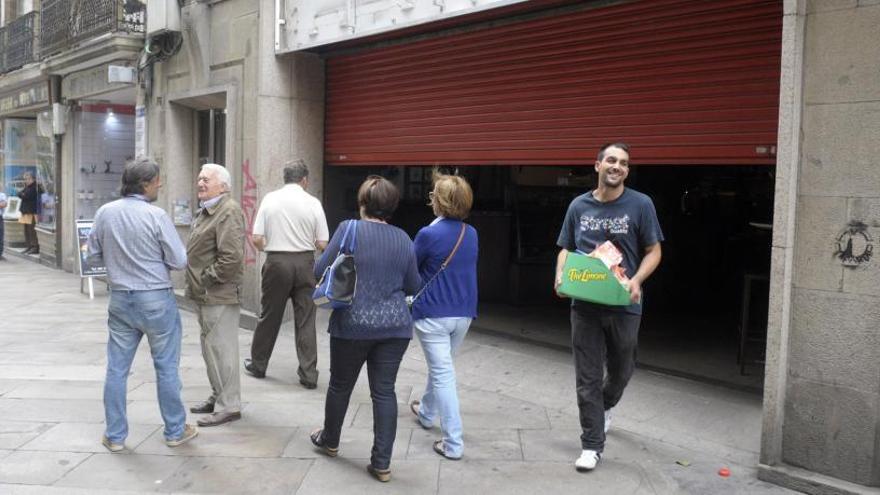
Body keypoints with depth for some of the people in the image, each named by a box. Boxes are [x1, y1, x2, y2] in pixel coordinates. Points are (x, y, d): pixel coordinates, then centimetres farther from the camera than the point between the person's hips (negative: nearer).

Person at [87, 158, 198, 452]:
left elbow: (94, 258, 7)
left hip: (120, 298, 4)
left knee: (117, 368, 11)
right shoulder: (155, 215, -16)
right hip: (156, 300, -4)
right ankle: (175, 431, 19)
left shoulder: (105, 213, -2)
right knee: (166, 367, 8)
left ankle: (115, 435, 20)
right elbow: (179, 261, -12)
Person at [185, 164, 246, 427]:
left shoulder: (229, 212, -16)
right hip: (205, 295, 10)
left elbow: (231, 257, -24)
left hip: (219, 296, -10)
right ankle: (218, 397, 31)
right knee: (211, 348, 18)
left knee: (221, 349, -4)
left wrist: (207, 280, -16)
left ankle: (228, 406, 5)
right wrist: (196, 283, 16)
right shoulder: (206, 212, 18)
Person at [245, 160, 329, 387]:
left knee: (269, 316, 14)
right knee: (305, 319, 6)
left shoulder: (270, 199, -2)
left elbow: (257, 239, -4)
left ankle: (258, 364, 28)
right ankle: (309, 374, 9)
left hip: (276, 261, 0)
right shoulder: (313, 203, -4)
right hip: (305, 262, 0)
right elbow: (322, 244, -3)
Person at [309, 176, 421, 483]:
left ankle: (330, 441, 37)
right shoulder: (403, 238, 4)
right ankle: (382, 463, 6)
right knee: (384, 391, 5)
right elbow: (414, 286, 9)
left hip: (353, 324, -2)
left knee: (341, 385, 16)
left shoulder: (349, 229, -7)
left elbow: (320, 271, -6)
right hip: (395, 326, 2)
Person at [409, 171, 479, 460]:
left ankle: (453, 444, -3)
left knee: (443, 374, -2)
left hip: (433, 314, -6)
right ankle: (426, 412, 47)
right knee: (441, 366, 25)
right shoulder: (471, 234, 1)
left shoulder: (428, 234, -17)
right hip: (463, 313, 6)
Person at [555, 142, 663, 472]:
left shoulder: (640, 205, -3)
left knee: (621, 371, 18)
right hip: (585, 304, 1)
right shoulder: (579, 206, 4)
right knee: (587, 378, 2)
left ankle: (605, 407, 50)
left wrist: (636, 280, -18)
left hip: (623, 305, 0)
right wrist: (561, 275, -8)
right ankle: (592, 446, 12)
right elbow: (566, 249, 12)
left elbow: (653, 251, 0)